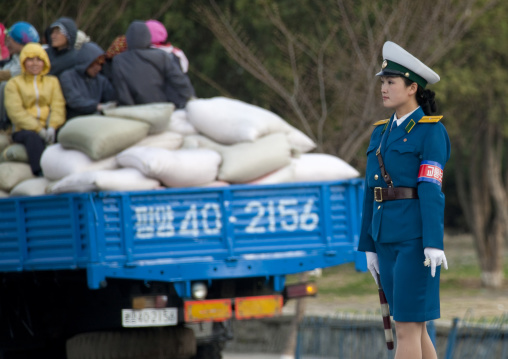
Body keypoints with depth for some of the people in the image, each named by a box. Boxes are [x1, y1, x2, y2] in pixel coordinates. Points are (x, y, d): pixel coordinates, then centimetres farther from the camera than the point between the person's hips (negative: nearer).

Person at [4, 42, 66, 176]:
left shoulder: (53, 82, 23)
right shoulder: (14, 83, 13)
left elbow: (58, 106, 8)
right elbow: (15, 111, -2)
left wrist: (52, 127, -15)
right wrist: (38, 129, -16)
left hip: (48, 129, 2)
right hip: (24, 129, -2)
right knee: (33, 137, -39)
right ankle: (40, 173, -58)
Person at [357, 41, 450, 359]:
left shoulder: (432, 131, -7)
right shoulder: (382, 133, 16)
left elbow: (431, 190, -15)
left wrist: (434, 245, -21)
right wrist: (370, 247, 15)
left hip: (417, 237, -8)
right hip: (388, 237, 8)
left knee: (407, 327, -9)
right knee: (414, 327, 8)